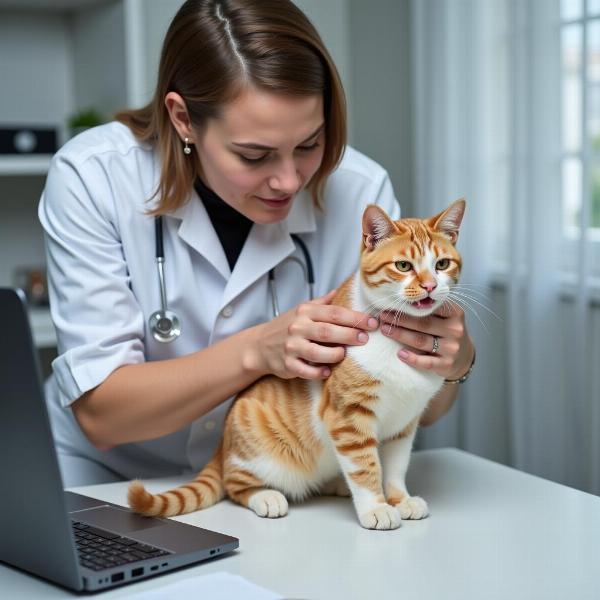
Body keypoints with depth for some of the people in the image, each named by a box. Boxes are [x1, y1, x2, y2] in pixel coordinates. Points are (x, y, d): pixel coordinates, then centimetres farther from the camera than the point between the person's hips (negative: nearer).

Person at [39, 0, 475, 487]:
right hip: (108, 480, -1)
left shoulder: (358, 191, -13)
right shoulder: (92, 178, -17)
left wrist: (451, 363, -28)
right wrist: (258, 351, -32)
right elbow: (98, 411, -19)